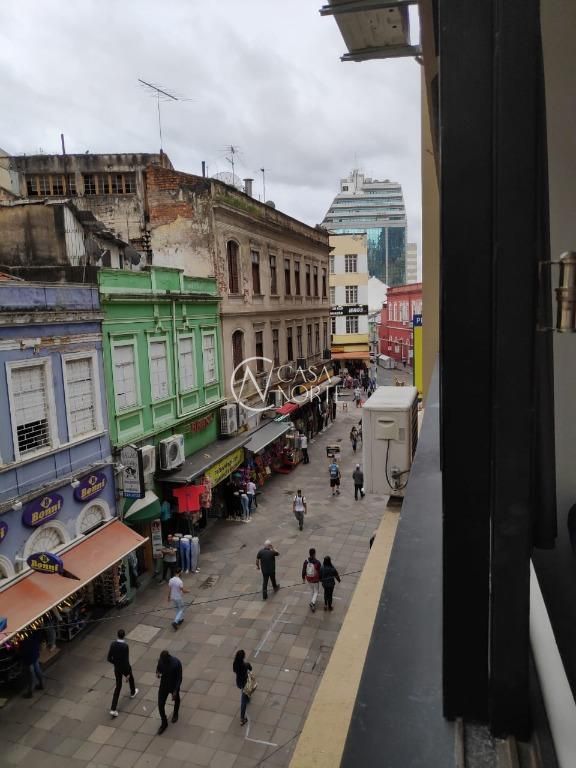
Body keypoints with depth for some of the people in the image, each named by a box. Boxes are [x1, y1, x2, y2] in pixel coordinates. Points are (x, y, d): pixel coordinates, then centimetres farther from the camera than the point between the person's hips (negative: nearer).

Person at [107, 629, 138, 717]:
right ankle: (132, 692, 56)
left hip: (117, 668, 3)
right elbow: (126, 660, -27)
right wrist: (127, 674, -17)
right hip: (125, 667, -3)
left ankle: (113, 709, 7)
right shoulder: (125, 646, -30)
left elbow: (109, 658, -7)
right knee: (130, 678, 29)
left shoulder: (112, 644, -15)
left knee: (118, 686, 15)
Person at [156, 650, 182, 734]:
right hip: (163, 685, 3)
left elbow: (179, 678, -22)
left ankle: (175, 714, 55)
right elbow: (158, 668, 3)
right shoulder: (161, 660, -19)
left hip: (174, 686, -3)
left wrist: (175, 691, -24)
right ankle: (164, 723, 26)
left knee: (176, 700, 24)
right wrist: (157, 673, -20)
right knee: (160, 704, 4)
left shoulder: (176, 663, -32)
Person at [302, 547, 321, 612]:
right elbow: (319, 572, -15)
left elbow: (303, 571, -7)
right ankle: (313, 603, -3)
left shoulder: (306, 561, -16)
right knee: (316, 591, 17)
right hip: (315, 580, -3)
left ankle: (312, 603, 38)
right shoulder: (317, 562, -26)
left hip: (309, 579, 3)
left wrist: (303, 579, 8)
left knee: (311, 590, 27)